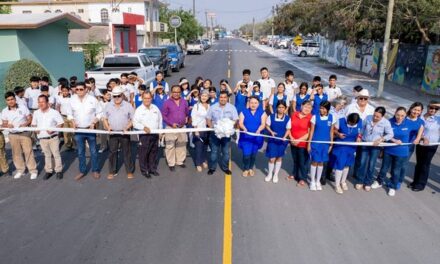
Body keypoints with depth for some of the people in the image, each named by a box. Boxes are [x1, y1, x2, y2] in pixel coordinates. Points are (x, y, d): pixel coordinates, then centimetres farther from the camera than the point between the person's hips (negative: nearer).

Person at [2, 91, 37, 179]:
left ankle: (33, 170, 5)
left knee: (28, 152, -2)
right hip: (12, 135, 3)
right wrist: (7, 125, -18)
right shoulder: (4, 111, 2)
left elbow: (30, 119, 0)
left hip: (24, 133, -3)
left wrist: (25, 124, -19)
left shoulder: (23, 108, -4)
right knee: (16, 153, 10)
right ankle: (20, 170, 25)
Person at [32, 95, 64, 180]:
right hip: (42, 138, 4)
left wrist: (53, 130, -23)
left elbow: (60, 123, -9)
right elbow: (33, 124, 15)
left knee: (56, 154, 4)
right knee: (47, 155, 15)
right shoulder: (36, 113, 3)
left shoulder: (54, 112, -10)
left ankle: (58, 171, 15)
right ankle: (48, 171, 25)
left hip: (53, 137, -4)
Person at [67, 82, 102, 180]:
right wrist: (73, 122, -7)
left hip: (90, 129, -2)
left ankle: (95, 170, 20)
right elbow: (70, 114, 10)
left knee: (93, 151, 7)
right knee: (80, 152, 11)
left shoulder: (92, 99, -9)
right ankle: (82, 171, 24)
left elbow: (99, 113, -2)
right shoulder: (72, 100, -1)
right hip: (78, 130, 2)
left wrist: (94, 123, -13)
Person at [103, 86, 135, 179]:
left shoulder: (128, 106, -3)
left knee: (127, 152, 4)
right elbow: (105, 118, 12)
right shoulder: (108, 106, 4)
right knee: (112, 152, 7)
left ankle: (129, 171, 14)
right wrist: (107, 127, -4)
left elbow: (133, 119, 0)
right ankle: (112, 171, 19)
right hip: (112, 133, 2)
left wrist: (127, 127, -14)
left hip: (124, 133, -2)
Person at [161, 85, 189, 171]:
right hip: (171, 128, -4)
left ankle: (180, 161, 25)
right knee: (170, 146, -2)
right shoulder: (167, 102, -8)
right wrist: (171, 123, -16)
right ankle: (171, 164, 9)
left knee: (181, 145, 12)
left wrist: (186, 119, 3)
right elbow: (163, 115, -8)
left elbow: (187, 113, 16)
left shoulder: (184, 102, 4)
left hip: (182, 127, 4)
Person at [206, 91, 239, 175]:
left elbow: (235, 120, -5)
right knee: (214, 151, 6)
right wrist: (211, 127, -12)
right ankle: (212, 167, 19)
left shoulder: (232, 107, -4)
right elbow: (208, 119, 4)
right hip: (215, 133, 0)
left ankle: (225, 167, 24)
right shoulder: (213, 107, -1)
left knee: (225, 152, 9)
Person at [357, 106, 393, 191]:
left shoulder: (386, 123, -16)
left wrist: (380, 139, -20)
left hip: (376, 146, -2)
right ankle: (360, 181, 19)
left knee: (371, 165, 6)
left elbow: (390, 134, -10)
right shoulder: (368, 118, -10)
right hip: (365, 144, 2)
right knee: (362, 163, 5)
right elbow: (362, 128, 6)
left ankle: (368, 183, 21)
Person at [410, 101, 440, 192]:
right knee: (419, 163, 15)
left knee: (425, 164, 7)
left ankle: (421, 184, 21)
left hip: (431, 146, -2)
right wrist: (423, 138, -24)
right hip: (420, 145, 2)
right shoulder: (420, 118, -4)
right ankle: (416, 181, 31)